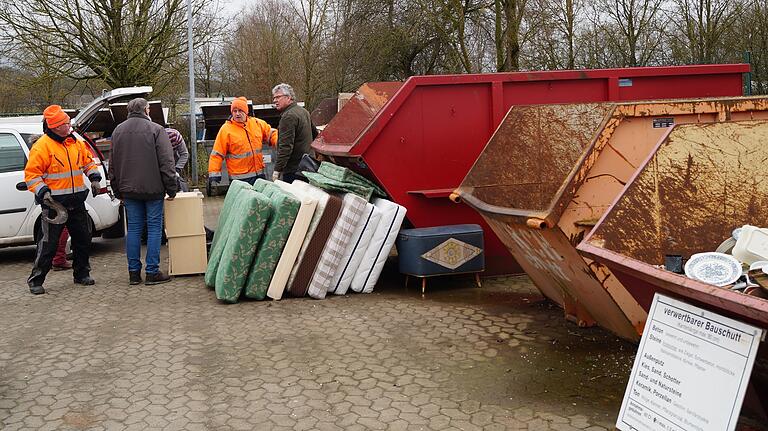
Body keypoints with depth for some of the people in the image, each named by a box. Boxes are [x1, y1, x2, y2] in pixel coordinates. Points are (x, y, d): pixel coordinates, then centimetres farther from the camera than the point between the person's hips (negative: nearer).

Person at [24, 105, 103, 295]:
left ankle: (81, 274, 27)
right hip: (54, 203, -6)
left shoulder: (77, 142, 8)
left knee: (83, 239, 12)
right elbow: (31, 173, -10)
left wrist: (94, 178, 8)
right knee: (48, 243, -4)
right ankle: (36, 280, 6)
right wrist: (42, 192, -20)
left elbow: (88, 161, 23)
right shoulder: (42, 145, -11)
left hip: (77, 202, 6)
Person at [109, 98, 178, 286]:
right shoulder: (156, 130, -8)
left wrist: (118, 191, 21)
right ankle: (152, 272, 0)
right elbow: (166, 162, -11)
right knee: (154, 228, 0)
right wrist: (171, 189, -5)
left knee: (134, 228, 10)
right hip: (153, 189, -5)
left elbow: (112, 164, 16)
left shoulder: (118, 131, 12)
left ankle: (134, 272, 12)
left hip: (129, 190, 5)